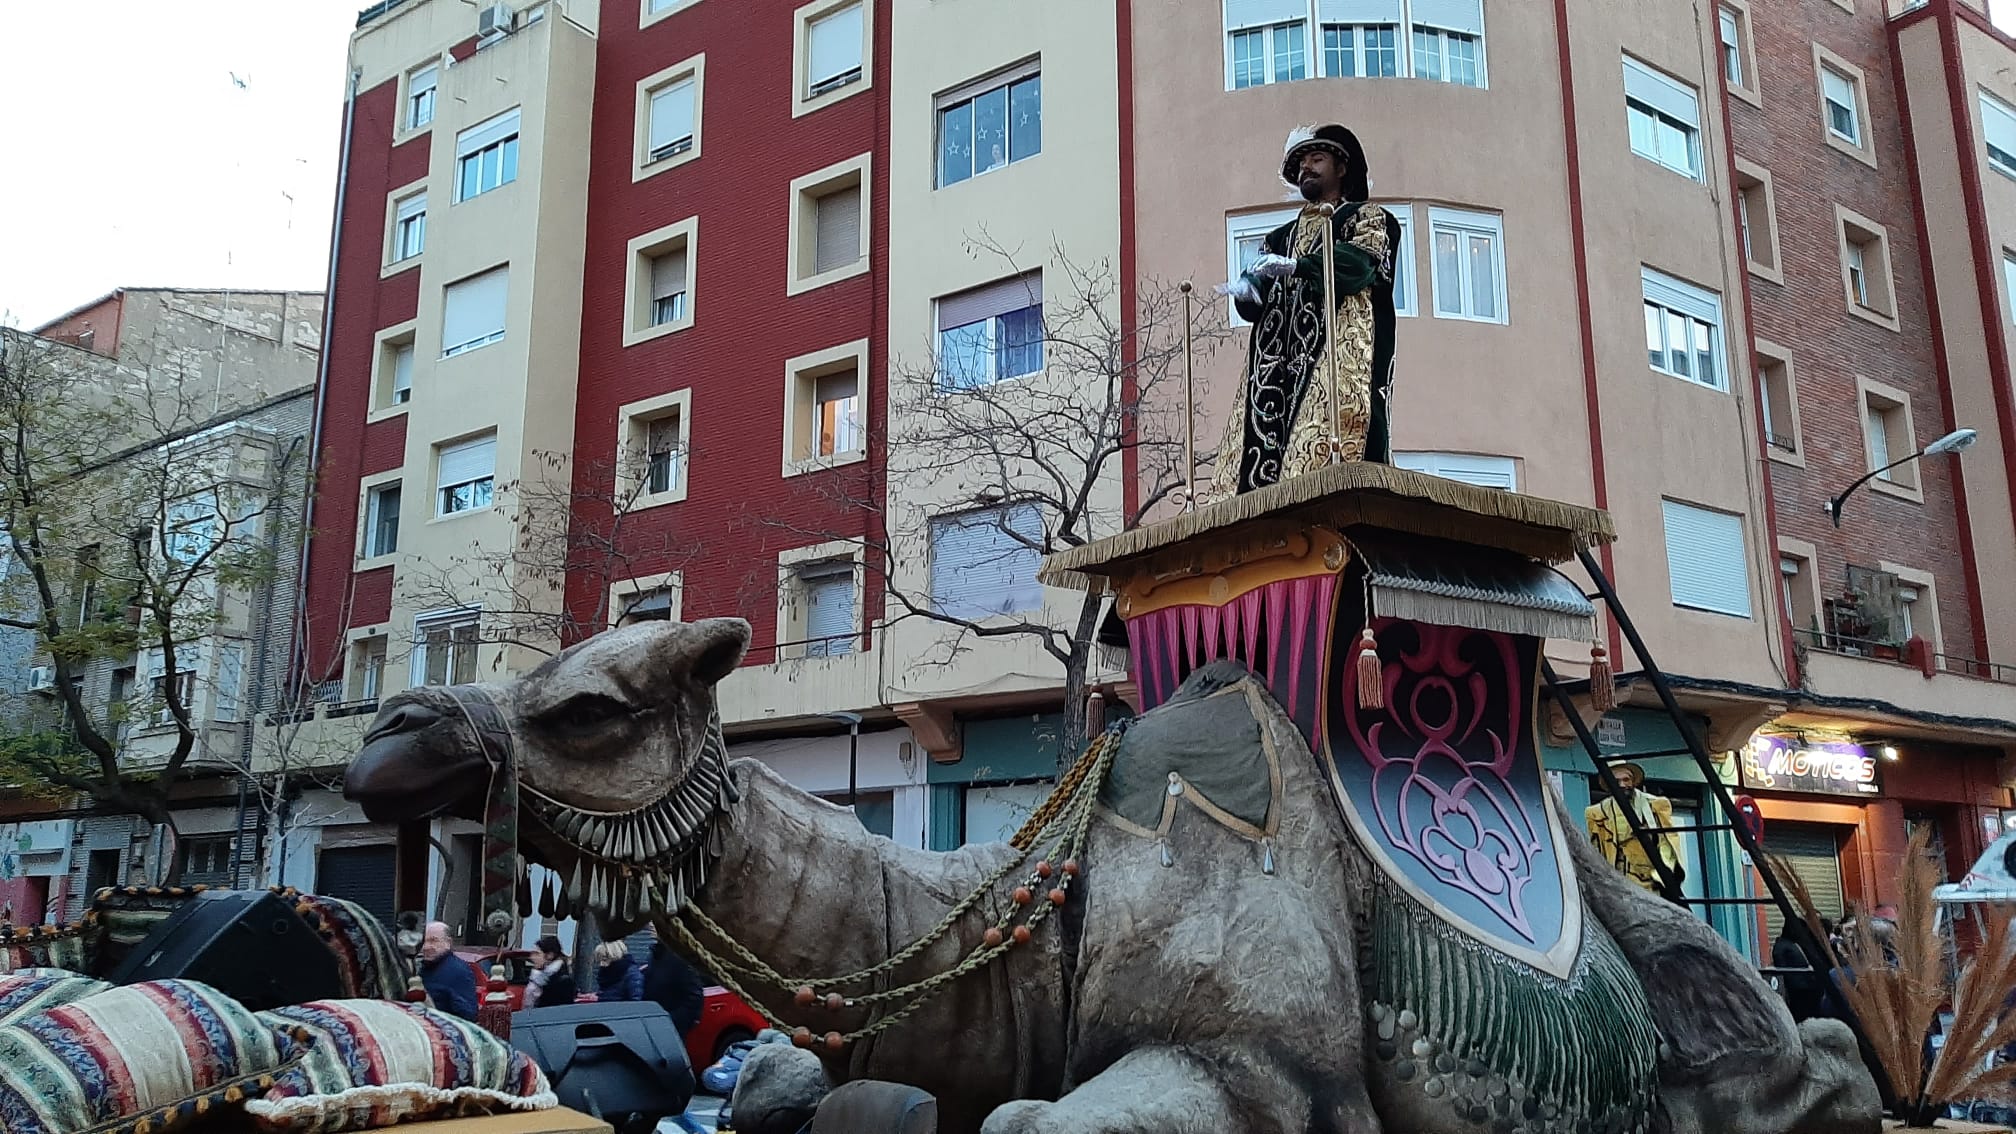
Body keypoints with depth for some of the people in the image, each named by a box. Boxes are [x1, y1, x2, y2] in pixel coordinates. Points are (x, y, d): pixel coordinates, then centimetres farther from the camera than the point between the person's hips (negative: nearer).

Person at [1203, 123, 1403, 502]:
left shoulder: (1366, 217, 16)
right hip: (1281, 357, 5)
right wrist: (1245, 289, -11)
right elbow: (1254, 303, 14)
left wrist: (1294, 265, -22)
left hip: (1340, 349, -5)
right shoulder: (1281, 237, 30)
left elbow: (1360, 261, -8)